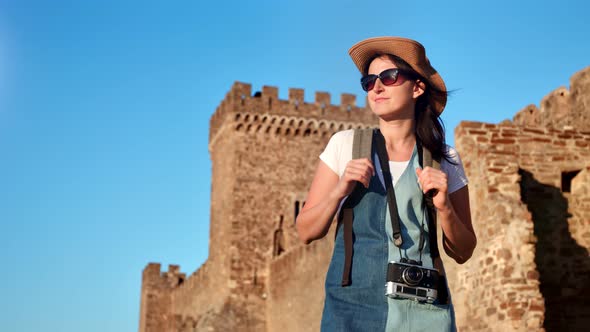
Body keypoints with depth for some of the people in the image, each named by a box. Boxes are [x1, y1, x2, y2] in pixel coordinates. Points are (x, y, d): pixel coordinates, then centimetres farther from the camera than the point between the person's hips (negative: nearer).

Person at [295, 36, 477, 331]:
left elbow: (462, 253, 6)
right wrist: (339, 191, -14)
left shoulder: (444, 160, 4)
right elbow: (306, 232, 3)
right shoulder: (345, 144, 4)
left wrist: (444, 207, -12)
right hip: (352, 306, 0)